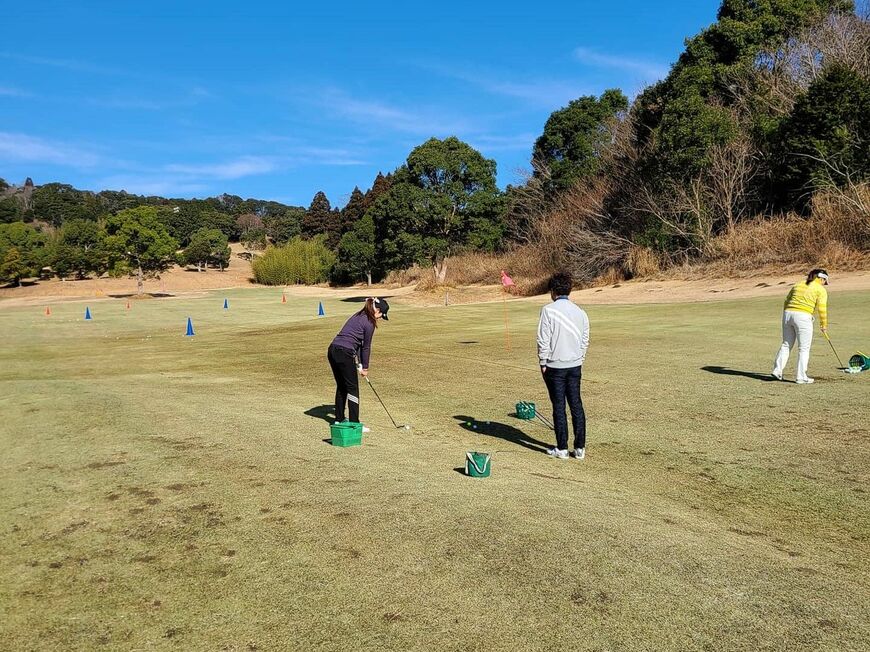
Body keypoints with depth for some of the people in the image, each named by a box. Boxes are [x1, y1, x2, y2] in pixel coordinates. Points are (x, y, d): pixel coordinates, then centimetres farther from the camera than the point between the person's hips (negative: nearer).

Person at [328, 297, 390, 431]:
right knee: (352, 388, 1)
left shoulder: (358, 316, 19)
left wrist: (359, 363, 19)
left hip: (332, 351, 9)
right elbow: (366, 347, 0)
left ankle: (339, 420, 28)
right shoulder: (369, 323, -7)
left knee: (341, 386, 19)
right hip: (344, 354, -9)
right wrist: (365, 367, 11)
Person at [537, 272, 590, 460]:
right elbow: (585, 340, 10)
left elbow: (543, 340, -12)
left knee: (559, 406, 3)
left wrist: (543, 363, -3)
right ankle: (580, 448, 13)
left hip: (554, 366, -4)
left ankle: (562, 449, 9)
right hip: (575, 366, 4)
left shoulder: (548, 310, -11)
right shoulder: (580, 311, 6)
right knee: (576, 405, 10)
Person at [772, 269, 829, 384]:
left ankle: (777, 371, 11)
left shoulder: (798, 285, 18)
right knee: (804, 348, 4)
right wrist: (823, 325, 8)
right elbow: (822, 309, -2)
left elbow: (787, 301, 15)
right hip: (803, 317, -5)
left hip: (787, 314, 5)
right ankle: (801, 377, 5)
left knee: (786, 345, 15)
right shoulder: (821, 290, 3)